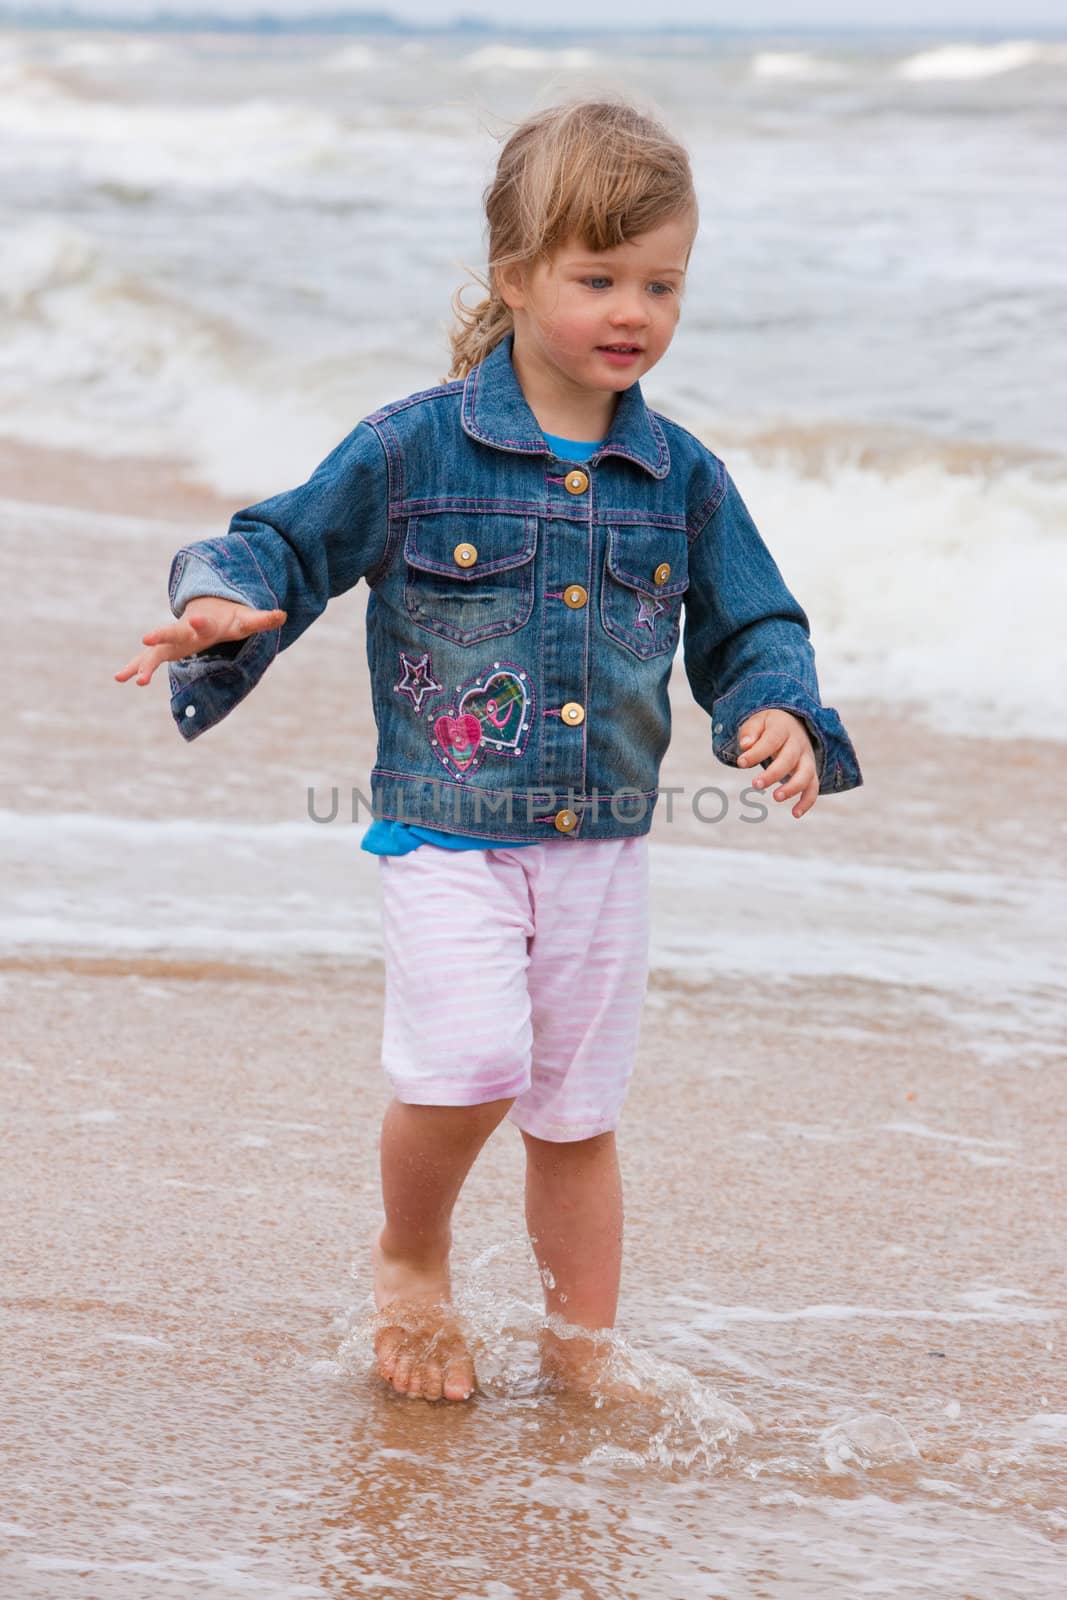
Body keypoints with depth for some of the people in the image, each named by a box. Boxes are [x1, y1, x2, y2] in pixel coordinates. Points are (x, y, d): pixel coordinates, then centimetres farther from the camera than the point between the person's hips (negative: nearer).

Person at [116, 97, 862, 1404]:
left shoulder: (683, 481, 3)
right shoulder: (411, 451, -7)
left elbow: (753, 624, 12)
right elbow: (287, 544, -1)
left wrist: (780, 712, -9)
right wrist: (222, 608, -22)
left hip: (602, 844, 4)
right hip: (446, 835, -3)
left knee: (576, 1114, 11)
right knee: (471, 1064, -21)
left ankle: (583, 1350, 29)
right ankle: (410, 1261, 10)